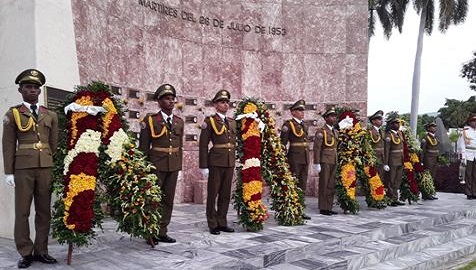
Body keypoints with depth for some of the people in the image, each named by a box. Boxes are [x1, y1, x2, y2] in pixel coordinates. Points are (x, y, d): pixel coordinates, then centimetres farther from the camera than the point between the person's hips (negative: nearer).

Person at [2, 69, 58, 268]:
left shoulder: (51, 115, 13)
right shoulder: (13, 114, 6)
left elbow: (54, 144, 12)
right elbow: (8, 145, 2)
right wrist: (9, 172, -4)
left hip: (46, 168, 3)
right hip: (23, 168, -2)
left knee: (44, 210, 6)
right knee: (22, 211, 1)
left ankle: (41, 251, 14)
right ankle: (25, 253, 10)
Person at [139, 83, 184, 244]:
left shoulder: (179, 122, 9)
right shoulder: (150, 120, -3)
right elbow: (143, 146, -1)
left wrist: (179, 165, 12)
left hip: (174, 166, 5)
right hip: (156, 165, -4)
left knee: (168, 200, 8)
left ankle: (162, 232, 17)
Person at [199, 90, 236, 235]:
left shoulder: (232, 122, 13)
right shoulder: (210, 121, -4)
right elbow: (203, 145, -7)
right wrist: (203, 166, -10)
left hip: (230, 163, 5)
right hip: (215, 163, -5)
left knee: (226, 194, 10)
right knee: (213, 194, 3)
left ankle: (222, 223, 20)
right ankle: (213, 225, 13)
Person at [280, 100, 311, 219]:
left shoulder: (304, 125, 16)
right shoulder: (288, 124, -6)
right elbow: (283, 142, -9)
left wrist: (307, 158, 17)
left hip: (305, 158, 7)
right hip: (294, 158, -7)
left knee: (302, 185, 10)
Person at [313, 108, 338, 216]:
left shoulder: (336, 132, 16)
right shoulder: (321, 131, -6)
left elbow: (337, 147, 18)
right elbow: (317, 148, -10)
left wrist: (338, 161, 12)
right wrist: (317, 163, -15)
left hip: (334, 161, 7)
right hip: (325, 161, -7)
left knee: (332, 185, 8)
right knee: (324, 185, -2)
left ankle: (329, 207, 16)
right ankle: (322, 208, 5)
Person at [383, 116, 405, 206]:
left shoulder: (399, 133, 11)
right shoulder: (389, 135, -12)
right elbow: (386, 150, -16)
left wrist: (403, 160, 15)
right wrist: (385, 163, -19)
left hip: (400, 161, 8)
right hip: (392, 162, -8)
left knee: (398, 181, 13)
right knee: (390, 181, 0)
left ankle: (395, 199, 22)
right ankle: (389, 200, 7)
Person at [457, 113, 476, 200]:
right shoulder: (465, 131, -1)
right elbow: (462, 145, -4)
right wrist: (463, 157, -11)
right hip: (468, 155, -4)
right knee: (468, 175, -1)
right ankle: (468, 193, 4)